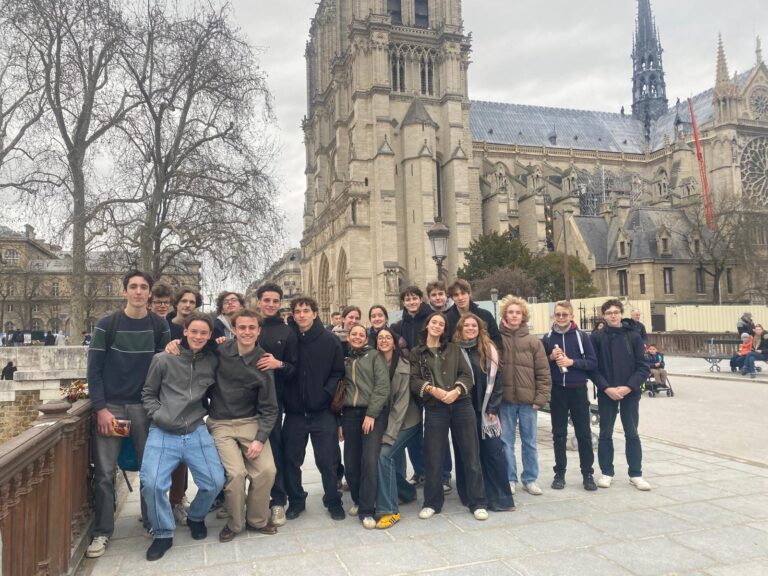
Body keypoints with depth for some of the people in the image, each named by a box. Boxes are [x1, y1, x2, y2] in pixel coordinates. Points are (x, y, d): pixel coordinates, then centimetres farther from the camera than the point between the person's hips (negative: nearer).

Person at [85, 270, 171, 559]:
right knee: (104, 473, 0)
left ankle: (152, 522, 23)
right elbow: (94, 368, -3)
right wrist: (100, 408, -10)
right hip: (110, 406, -1)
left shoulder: (160, 326, 2)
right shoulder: (107, 325, -2)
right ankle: (102, 532, 14)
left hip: (145, 407, 1)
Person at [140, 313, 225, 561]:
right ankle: (163, 533, 8)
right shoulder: (163, 359, -1)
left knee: (215, 481, -6)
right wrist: (158, 415, -5)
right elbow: (148, 393, 7)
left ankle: (196, 517, 28)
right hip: (163, 433, -2)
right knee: (151, 483, -18)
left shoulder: (213, 361, 4)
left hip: (197, 432, 2)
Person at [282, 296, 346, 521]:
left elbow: (338, 373, -2)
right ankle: (296, 501, 29)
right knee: (291, 459, 11)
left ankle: (333, 500, 24)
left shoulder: (330, 340, -3)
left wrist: (326, 393, -14)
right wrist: (285, 397, -6)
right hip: (294, 411, 2)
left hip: (322, 411, -1)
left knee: (328, 460, 5)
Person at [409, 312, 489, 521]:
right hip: (434, 408, -1)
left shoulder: (454, 349, 13)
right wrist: (431, 389, -19)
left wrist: (457, 390, -14)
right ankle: (432, 502, 20)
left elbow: (467, 374, 4)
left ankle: (477, 502, 15)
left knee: (471, 454, 3)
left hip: (461, 404, 1)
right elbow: (414, 380, -1)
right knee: (433, 457, 3)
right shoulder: (416, 353, 10)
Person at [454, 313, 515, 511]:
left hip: (485, 410, 1)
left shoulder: (489, 349, 5)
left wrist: (492, 408, -3)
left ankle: (500, 497, 5)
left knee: (493, 450, -4)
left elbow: (495, 379, 3)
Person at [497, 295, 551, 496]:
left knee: (529, 442, 11)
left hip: (528, 400, 1)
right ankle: (510, 479, 20)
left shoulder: (533, 342, 2)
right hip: (505, 400, -1)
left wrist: (540, 398, -5)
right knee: (506, 442, 7)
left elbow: (543, 372, 1)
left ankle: (530, 479, 24)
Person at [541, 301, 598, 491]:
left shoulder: (581, 336, -1)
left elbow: (593, 362, -4)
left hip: (578, 390, -1)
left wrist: (572, 362, -16)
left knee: (584, 433, 5)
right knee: (559, 434, 9)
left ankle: (587, 473, 15)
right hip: (557, 391, 1)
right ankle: (559, 473, 18)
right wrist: (551, 357, -10)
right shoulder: (547, 338, 4)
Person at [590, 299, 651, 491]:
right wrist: (606, 388, -14)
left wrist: (629, 387, -13)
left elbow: (643, 367, -2)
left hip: (630, 393, 0)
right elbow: (593, 367, -3)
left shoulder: (634, 336, -1)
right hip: (606, 393, 0)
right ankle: (607, 472, 20)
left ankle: (636, 474, 19)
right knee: (605, 434, 8)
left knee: (632, 434, 7)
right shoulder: (596, 337, -1)